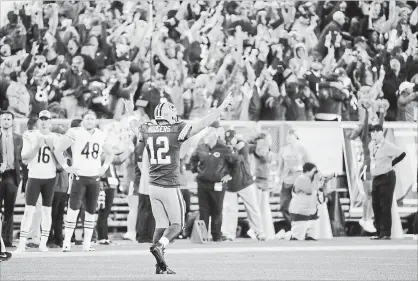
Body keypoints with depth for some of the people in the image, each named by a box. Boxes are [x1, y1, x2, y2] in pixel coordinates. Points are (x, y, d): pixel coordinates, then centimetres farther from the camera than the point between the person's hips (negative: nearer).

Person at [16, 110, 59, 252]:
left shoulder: (55, 138, 6)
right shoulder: (30, 136, 0)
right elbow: (24, 159, -5)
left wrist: (51, 146, -12)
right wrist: (37, 146, -16)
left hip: (50, 178, 2)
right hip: (34, 176, -2)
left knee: (47, 211, 2)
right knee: (29, 210, -8)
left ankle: (43, 243, 6)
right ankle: (22, 244, -9)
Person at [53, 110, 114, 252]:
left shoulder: (101, 136, 9)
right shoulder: (75, 133, -6)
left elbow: (110, 154, 26)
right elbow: (58, 151, -4)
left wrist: (104, 167, 11)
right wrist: (66, 167, -8)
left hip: (95, 178, 5)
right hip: (80, 177, -5)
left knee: (91, 211, 6)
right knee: (74, 208, -13)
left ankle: (87, 243, 11)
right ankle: (67, 241, -9)